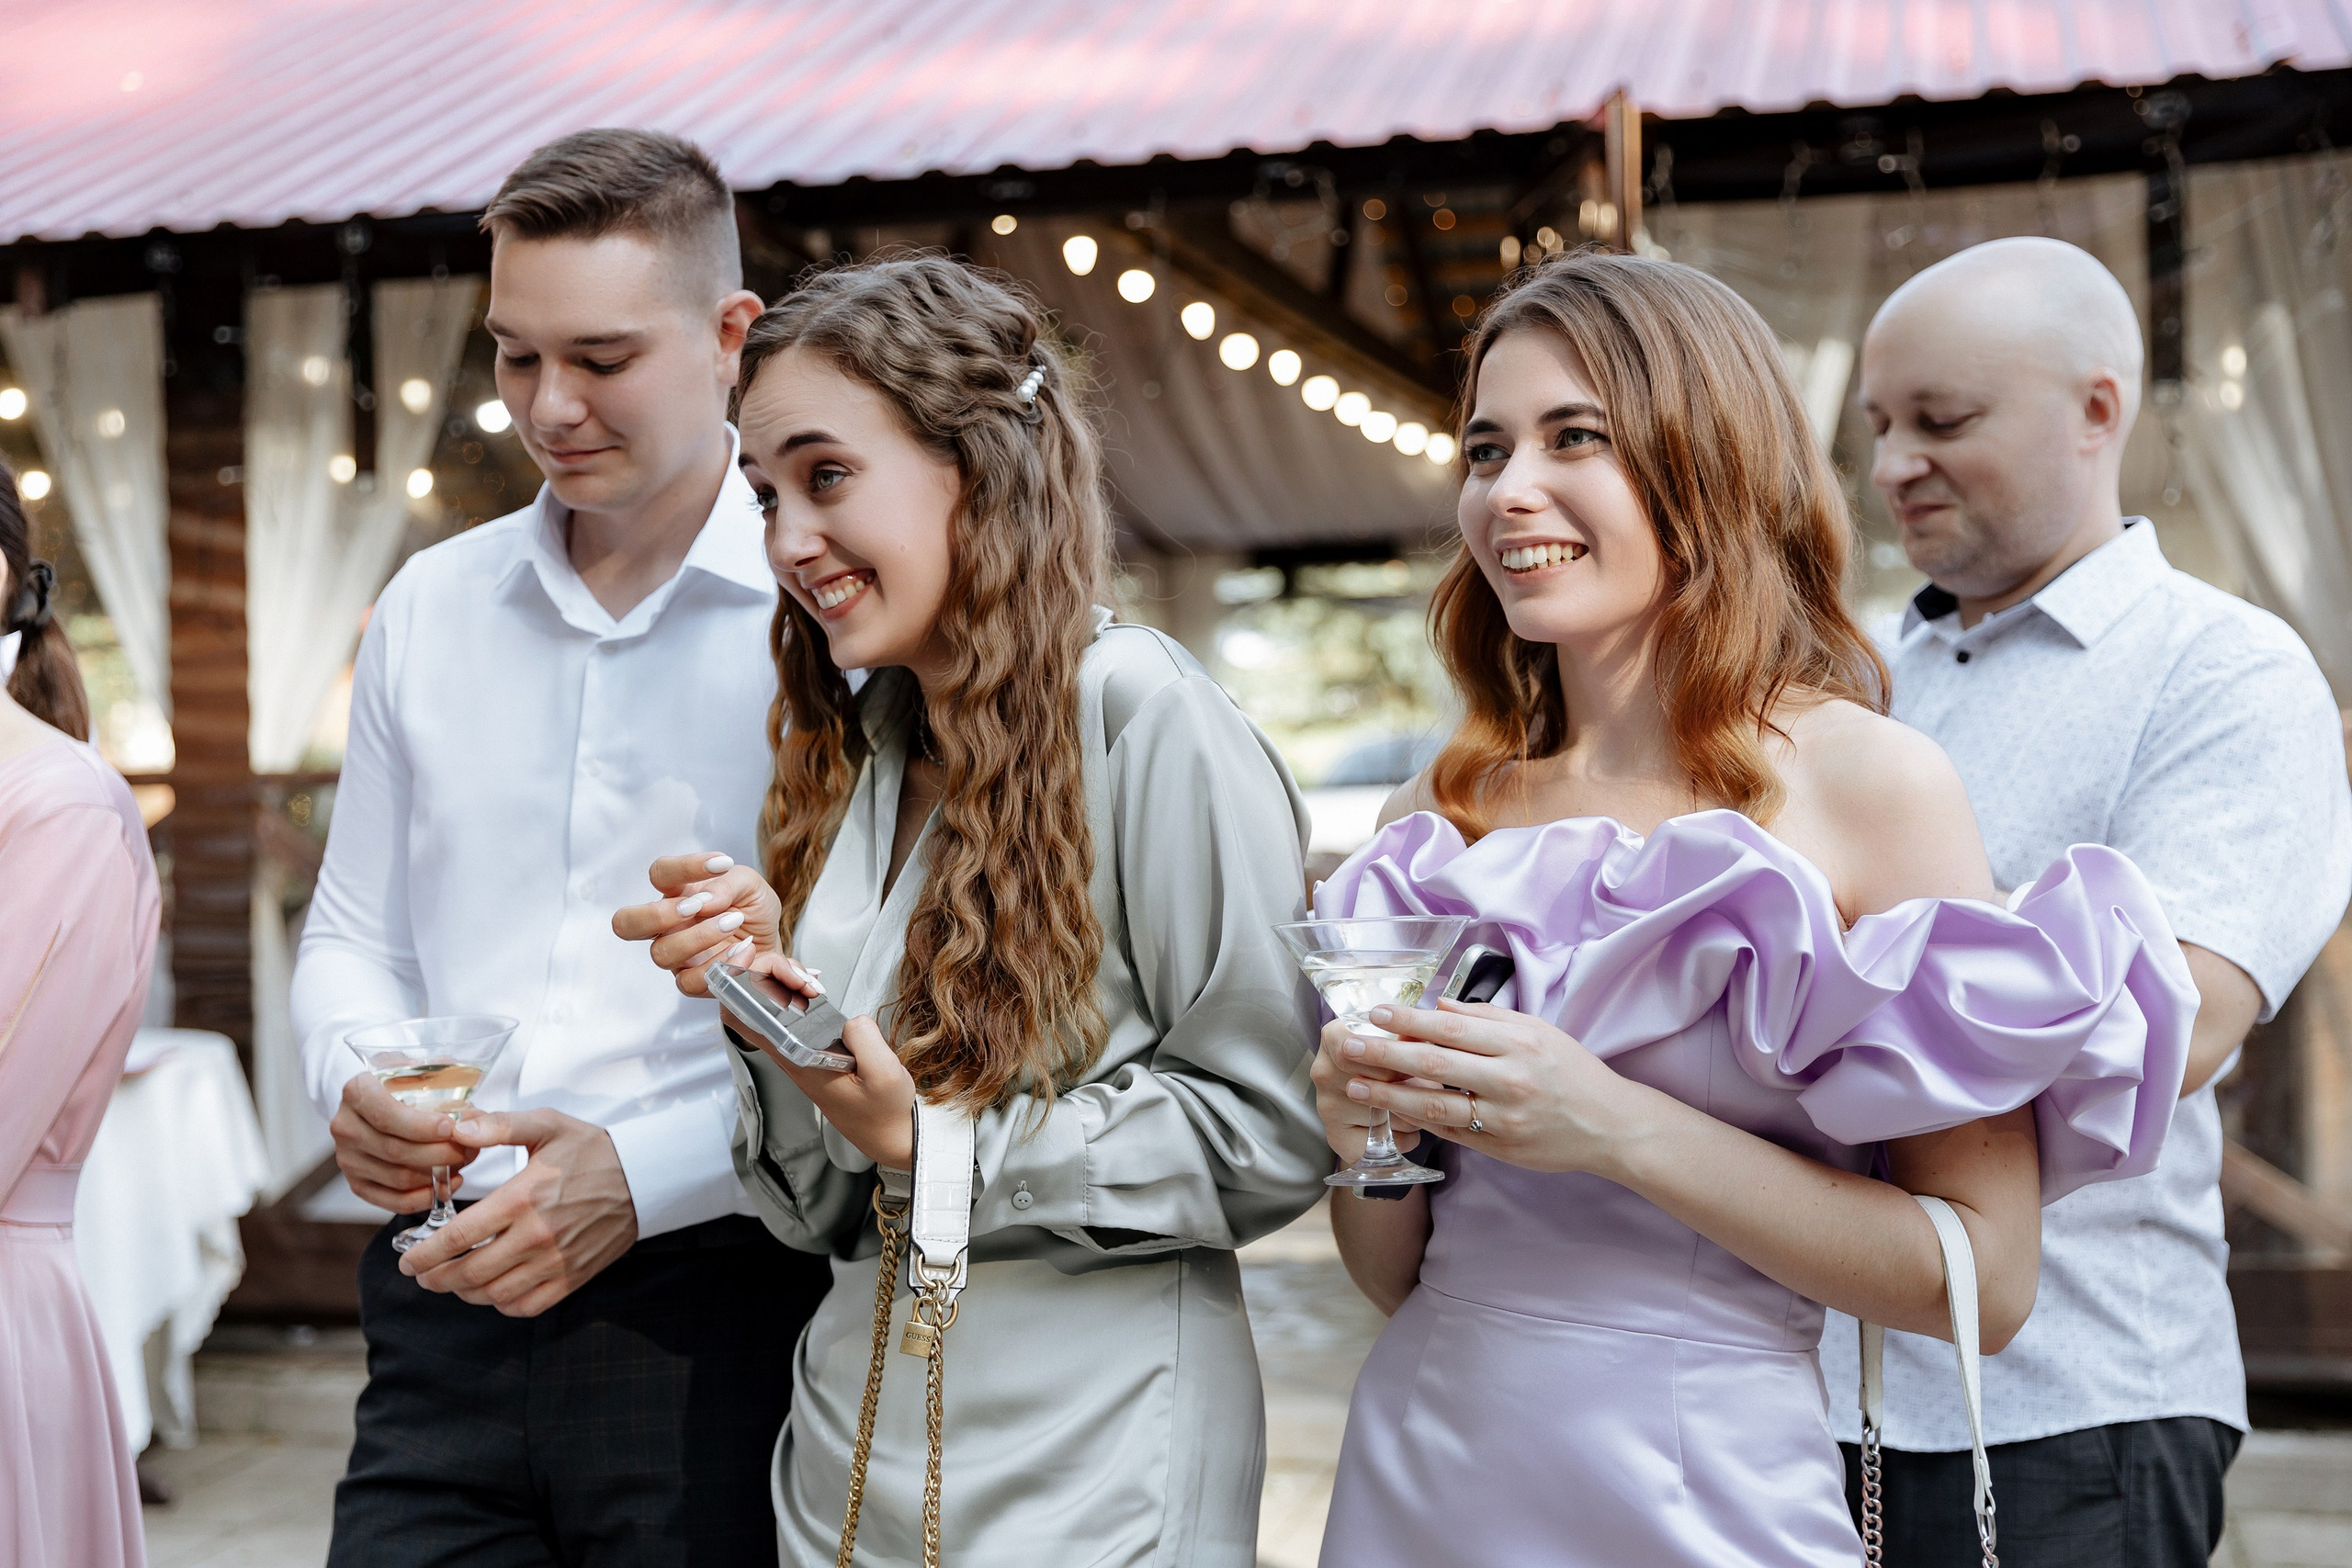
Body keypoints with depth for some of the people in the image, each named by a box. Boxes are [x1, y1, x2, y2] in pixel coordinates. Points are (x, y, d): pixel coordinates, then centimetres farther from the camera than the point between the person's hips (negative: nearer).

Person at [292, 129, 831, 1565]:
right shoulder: (428, 608, 11)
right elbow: (353, 935, 18)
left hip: (717, 1306, -4)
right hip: (446, 1306, 4)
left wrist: (646, 1172, -17)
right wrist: (355, 1080, -3)